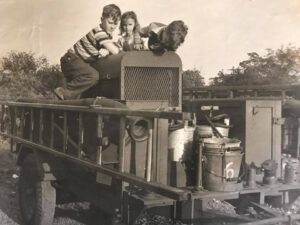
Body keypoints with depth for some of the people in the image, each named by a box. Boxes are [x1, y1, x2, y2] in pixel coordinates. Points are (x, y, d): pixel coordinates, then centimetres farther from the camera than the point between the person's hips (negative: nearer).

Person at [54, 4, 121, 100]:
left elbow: (109, 49, 5)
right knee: (93, 76, -31)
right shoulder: (100, 32, -23)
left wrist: (105, 51, -17)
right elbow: (115, 51, -25)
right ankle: (64, 92, -24)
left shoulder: (106, 32, 8)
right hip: (71, 59, -10)